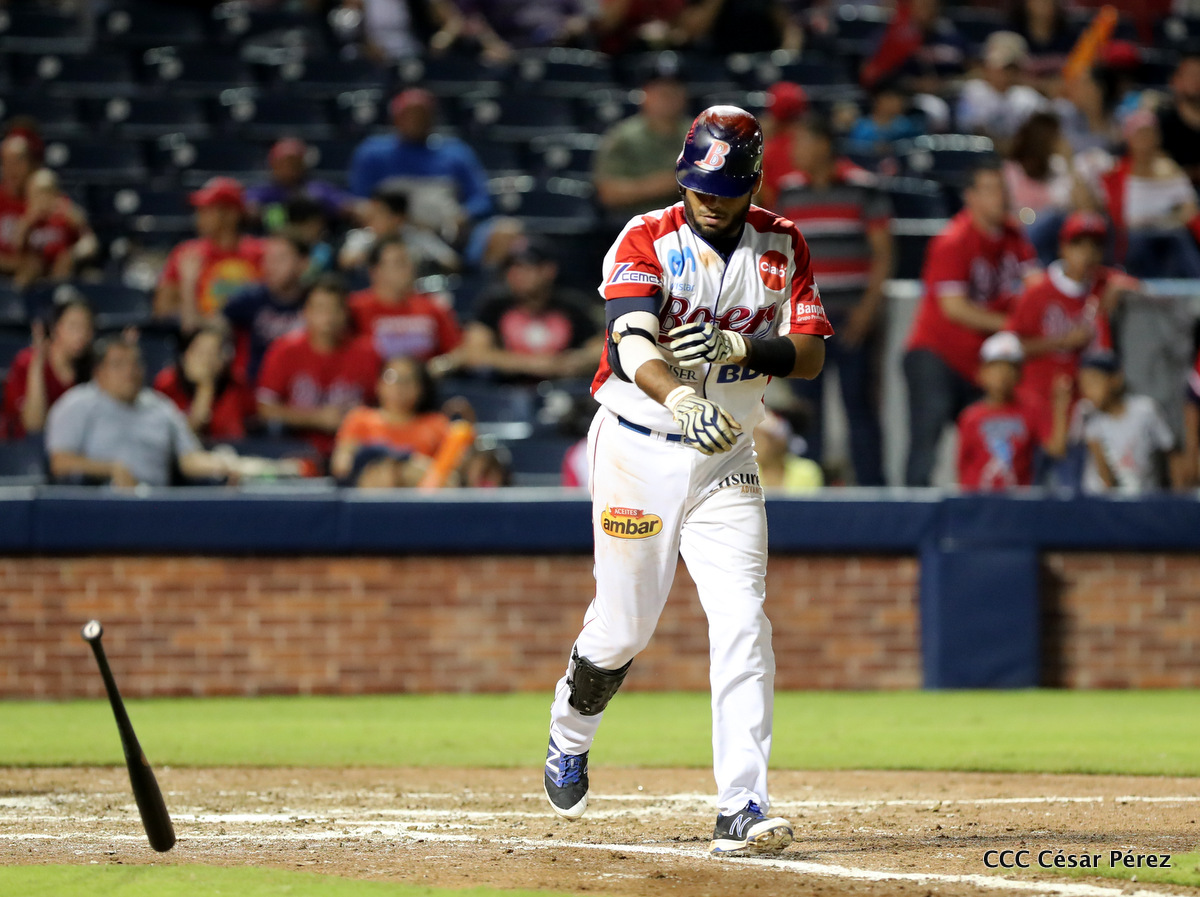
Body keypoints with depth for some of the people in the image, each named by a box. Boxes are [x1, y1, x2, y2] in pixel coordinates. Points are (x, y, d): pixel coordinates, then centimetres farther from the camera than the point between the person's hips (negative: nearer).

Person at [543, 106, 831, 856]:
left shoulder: (782, 247, 2)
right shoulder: (647, 242, -10)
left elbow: (810, 355, -4)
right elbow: (633, 347, -26)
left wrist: (738, 346, -23)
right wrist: (680, 398, -47)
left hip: (726, 459, 2)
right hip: (638, 450, -2)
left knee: (742, 622, -12)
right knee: (624, 625, 4)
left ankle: (742, 809, -16)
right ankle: (569, 739, 37)